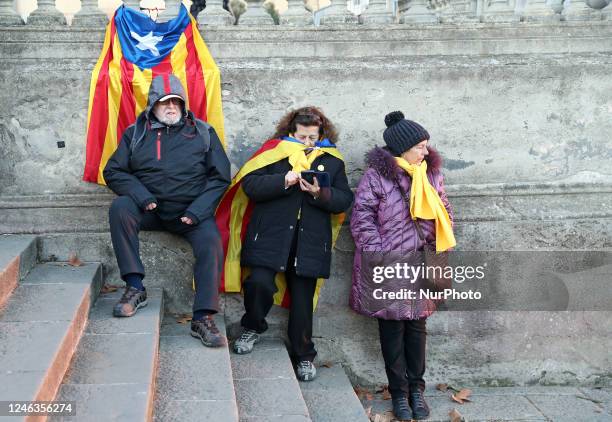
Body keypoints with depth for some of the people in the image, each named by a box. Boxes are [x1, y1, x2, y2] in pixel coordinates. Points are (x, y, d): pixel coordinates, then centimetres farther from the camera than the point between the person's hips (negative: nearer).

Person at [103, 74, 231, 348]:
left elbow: (220, 177, 2)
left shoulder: (203, 132, 6)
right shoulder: (136, 133, 8)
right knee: (119, 208, -28)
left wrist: (198, 210, -12)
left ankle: (202, 319, -25)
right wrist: (141, 196, -13)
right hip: (149, 210, 1)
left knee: (211, 242, -29)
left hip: (191, 212, -1)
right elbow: (113, 171, 5)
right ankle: (135, 287, -21)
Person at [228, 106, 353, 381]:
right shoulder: (274, 151, 4)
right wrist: (283, 181, -19)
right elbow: (250, 185, -5)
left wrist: (321, 194, -14)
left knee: (303, 298, 8)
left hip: (310, 242, 2)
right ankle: (252, 328, 13)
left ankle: (303, 355, 25)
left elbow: (344, 200, 6)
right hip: (270, 236, -2)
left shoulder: (332, 160, 11)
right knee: (260, 282, -18)